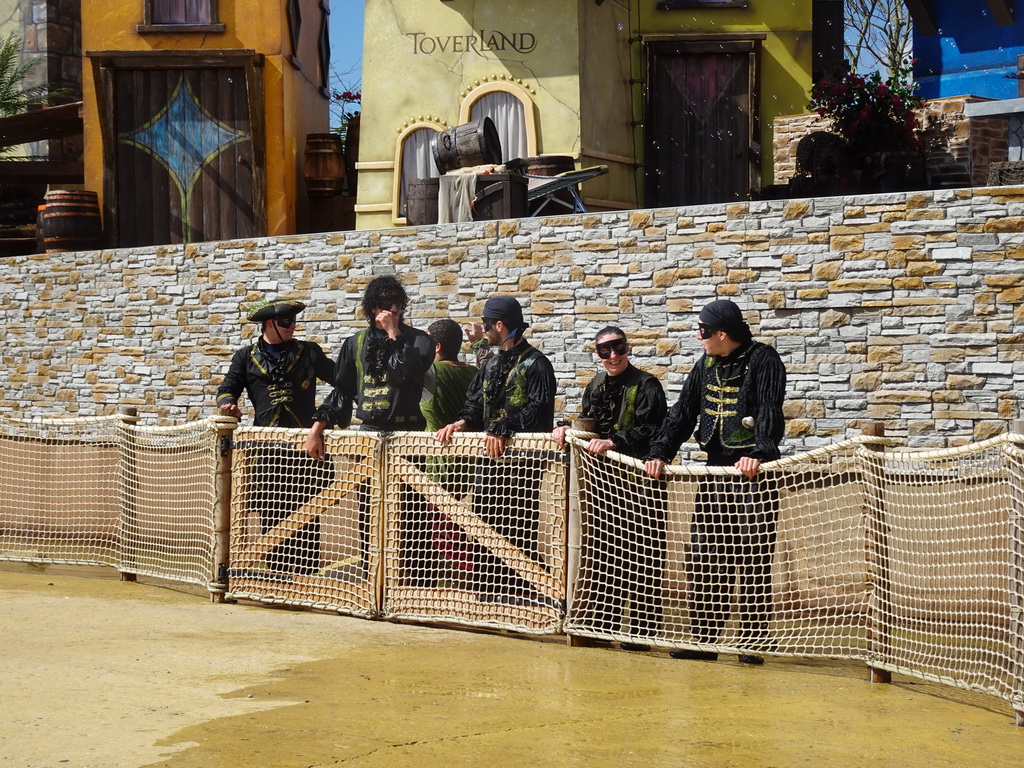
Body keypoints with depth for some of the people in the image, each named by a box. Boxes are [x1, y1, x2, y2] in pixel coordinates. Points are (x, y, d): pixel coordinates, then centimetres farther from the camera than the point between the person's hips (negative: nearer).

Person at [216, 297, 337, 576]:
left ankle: (307, 574, -2)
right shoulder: (246, 357, 14)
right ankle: (276, 574, 8)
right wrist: (227, 403, -12)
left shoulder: (308, 352, 14)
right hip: (267, 446, 1)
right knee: (271, 515, 1)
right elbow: (228, 388, 10)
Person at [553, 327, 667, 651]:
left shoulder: (646, 385, -7)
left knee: (641, 555, -5)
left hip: (640, 481, -7)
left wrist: (612, 442, -27)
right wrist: (566, 427, 1)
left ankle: (644, 629, 0)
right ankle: (605, 623, 20)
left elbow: (649, 432, -17)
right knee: (603, 550, 11)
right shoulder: (596, 386, 14)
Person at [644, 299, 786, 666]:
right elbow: (683, 412, 12)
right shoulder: (706, 365, 13)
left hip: (754, 475, -7)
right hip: (716, 472, 7)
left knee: (753, 560, -3)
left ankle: (752, 642, 4)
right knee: (704, 559, 5)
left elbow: (770, 412, -21)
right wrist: (660, 452, -1)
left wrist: (760, 453, -37)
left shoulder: (763, 360, -9)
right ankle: (703, 639, 13)